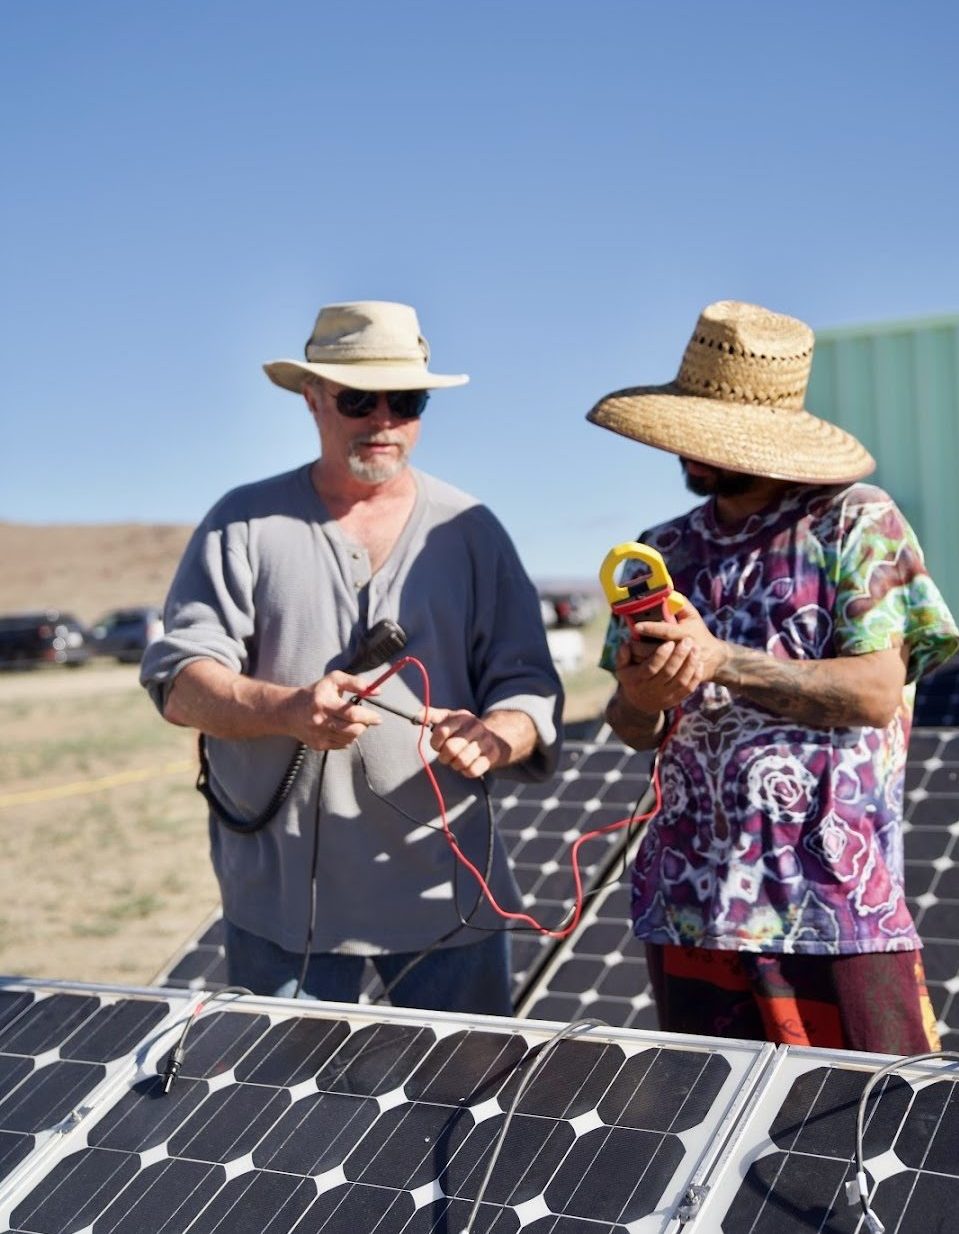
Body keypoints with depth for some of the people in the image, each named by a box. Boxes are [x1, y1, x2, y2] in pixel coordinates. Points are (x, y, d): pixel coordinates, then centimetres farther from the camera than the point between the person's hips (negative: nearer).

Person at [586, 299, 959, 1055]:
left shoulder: (855, 523, -3)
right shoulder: (664, 553, 11)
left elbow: (877, 691, -11)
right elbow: (636, 730, 11)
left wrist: (722, 662, -19)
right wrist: (642, 699, -13)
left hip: (835, 904, -4)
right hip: (689, 903, 5)